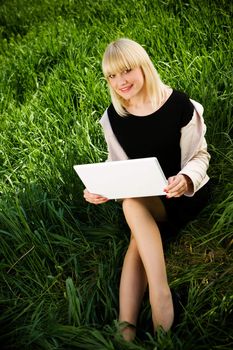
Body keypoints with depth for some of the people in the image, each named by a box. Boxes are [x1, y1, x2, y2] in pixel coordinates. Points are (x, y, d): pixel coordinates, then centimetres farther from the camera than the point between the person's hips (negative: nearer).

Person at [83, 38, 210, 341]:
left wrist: (185, 180, -31)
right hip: (145, 198, 3)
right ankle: (126, 326, -35)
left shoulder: (179, 105, -15)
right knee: (138, 233, -27)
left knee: (133, 205, -30)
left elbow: (200, 155, -9)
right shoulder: (114, 117, -3)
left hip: (186, 192, -3)